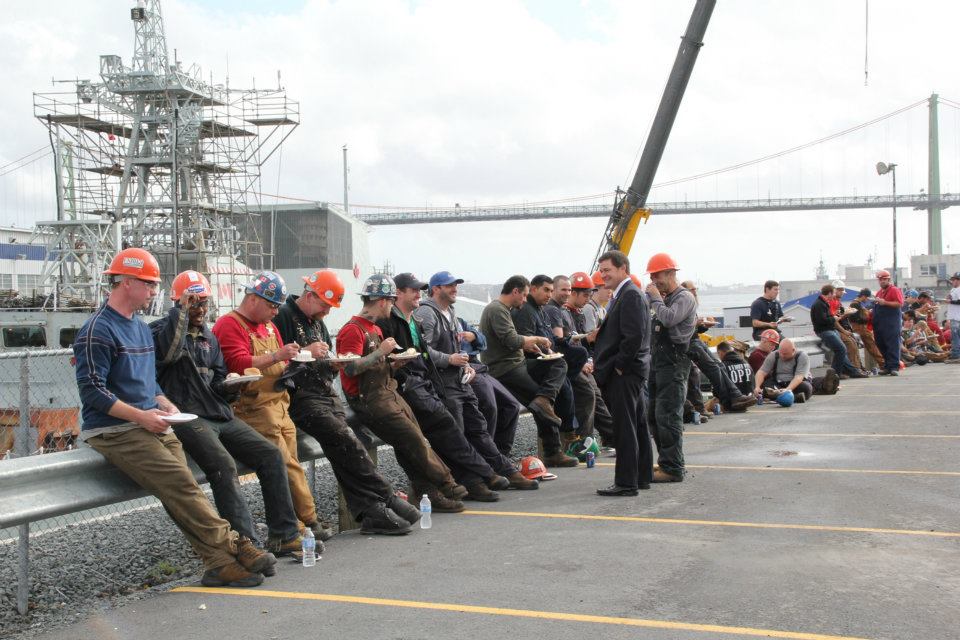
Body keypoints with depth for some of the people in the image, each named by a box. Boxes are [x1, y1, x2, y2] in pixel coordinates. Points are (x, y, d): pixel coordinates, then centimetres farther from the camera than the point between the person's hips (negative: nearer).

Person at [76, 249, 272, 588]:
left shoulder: (141, 328, 22)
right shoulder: (97, 331, -7)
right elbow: (92, 391, -13)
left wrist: (163, 404, 9)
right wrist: (141, 416, -17)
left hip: (150, 426, 8)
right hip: (114, 431, -8)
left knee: (179, 490, -10)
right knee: (179, 483, -21)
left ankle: (219, 561, -19)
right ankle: (232, 546, -18)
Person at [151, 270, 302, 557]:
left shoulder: (208, 336, 22)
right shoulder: (161, 329, 1)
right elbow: (169, 351, -23)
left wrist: (229, 387, 0)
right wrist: (181, 308, -16)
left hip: (220, 414, 7)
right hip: (187, 417, -7)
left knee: (271, 455, -7)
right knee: (224, 466, -30)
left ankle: (283, 536, -3)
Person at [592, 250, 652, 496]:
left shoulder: (631, 294, -14)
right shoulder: (624, 294, 18)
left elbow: (634, 336, -23)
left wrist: (619, 365, -17)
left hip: (624, 373, -11)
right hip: (628, 371, 11)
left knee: (625, 428, -7)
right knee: (637, 426, 15)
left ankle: (626, 483, -4)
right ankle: (642, 476, 23)